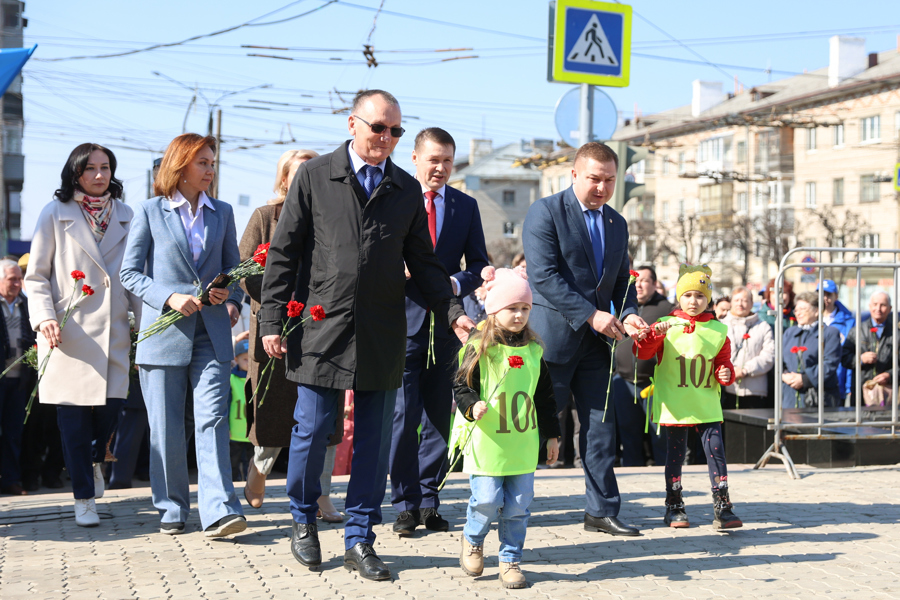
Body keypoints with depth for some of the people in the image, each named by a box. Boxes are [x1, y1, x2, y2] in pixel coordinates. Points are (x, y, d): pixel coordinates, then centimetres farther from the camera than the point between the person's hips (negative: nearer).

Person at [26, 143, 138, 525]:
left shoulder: (124, 215, 12)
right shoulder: (55, 214, 3)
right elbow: (36, 276, 3)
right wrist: (44, 317, -11)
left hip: (113, 330, 3)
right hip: (68, 331, -2)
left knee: (111, 404, -3)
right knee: (74, 416, -2)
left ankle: (95, 461, 30)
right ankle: (84, 498, 10)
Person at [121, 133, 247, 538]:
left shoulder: (222, 213, 12)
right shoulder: (150, 212, 3)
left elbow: (233, 267, 19)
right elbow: (130, 272, 0)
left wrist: (232, 299, -2)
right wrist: (169, 298, -14)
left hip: (211, 333, 2)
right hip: (164, 332, -2)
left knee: (212, 420, -9)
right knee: (166, 428, 4)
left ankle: (219, 511, -14)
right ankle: (171, 508, 17)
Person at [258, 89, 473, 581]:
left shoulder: (407, 190, 11)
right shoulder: (314, 177, 3)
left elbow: (423, 263, 13)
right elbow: (283, 254, 2)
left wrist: (452, 313, -1)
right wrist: (272, 321, -4)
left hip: (382, 336, 3)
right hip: (322, 328, -2)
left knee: (373, 438, 4)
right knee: (312, 430, 1)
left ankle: (359, 538, 15)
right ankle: (303, 519, 24)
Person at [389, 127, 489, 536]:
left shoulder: (466, 206, 12)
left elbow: (479, 264, 9)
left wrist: (457, 283, -11)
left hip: (445, 323, 3)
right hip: (403, 322, -3)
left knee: (438, 417, 8)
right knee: (403, 417, -5)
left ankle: (429, 501, 16)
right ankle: (406, 503, 4)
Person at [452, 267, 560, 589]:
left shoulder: (533, 351, 9)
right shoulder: (479, 349, -5)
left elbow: (545, 396, 16)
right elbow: (462, 386, -3)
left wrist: (552, 435, 17)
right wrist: (473, 406, -23)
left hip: (523, 443, 4)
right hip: (487, 444, -4)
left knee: (518, 506, 4)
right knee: (487, 501, -5)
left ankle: (510, 560, 17)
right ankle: (472, 540, 25)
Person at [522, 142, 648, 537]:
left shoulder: (617, 224, 15)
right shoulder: (546, 212, -7)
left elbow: (622, 280, 19)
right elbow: (543, 276, -16)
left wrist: (628, 314, -3)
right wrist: (591, 315, -19)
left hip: (595, 341, 6)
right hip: (553, 337, -6)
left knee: (601, 425, 5)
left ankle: (602, 511, 12)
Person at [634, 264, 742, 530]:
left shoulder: (717, 330, 7)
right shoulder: (667, 325, 1)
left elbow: (724, 362, 12)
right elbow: (642, 353, -8)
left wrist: (725, 374, -10)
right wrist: (655, 333, -26)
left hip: (707, 405, 1)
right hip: (675, 404, -1)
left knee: (715, 450, -5)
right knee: (676, 452, 6)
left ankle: (722, 507, -1)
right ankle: (674, 507, 17)